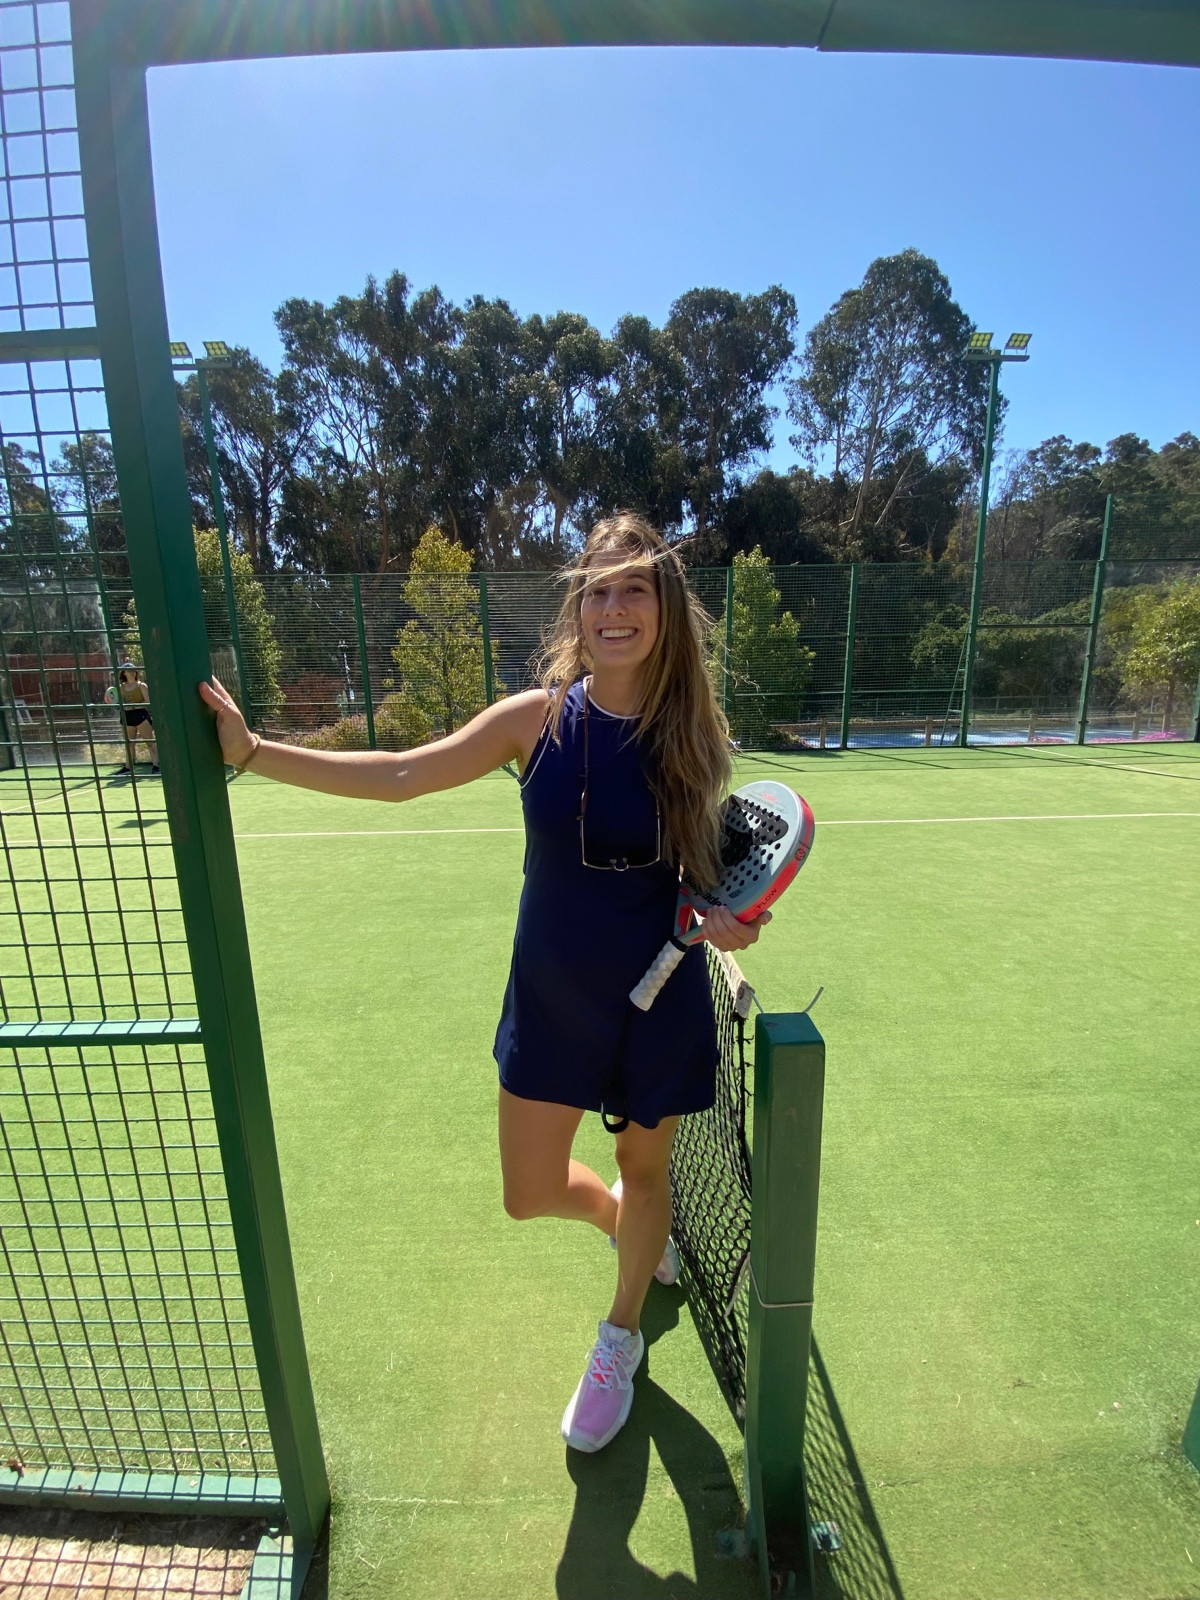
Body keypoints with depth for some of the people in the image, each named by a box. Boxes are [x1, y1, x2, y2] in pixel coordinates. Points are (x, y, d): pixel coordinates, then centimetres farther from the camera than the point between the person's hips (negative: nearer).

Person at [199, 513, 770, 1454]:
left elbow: (706, 869, 2)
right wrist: (251, 750, -9)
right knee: (531, 1194, 13)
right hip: (551, 999, 1)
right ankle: (621, 1216, 53)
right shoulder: (538, 718, -12)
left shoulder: (693, 736, -11)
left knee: (646, 1172, 20)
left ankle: (621, 1339, 54)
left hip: (661, 1004, 0)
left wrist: (721, 919, -19)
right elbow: (397, 777, -8)